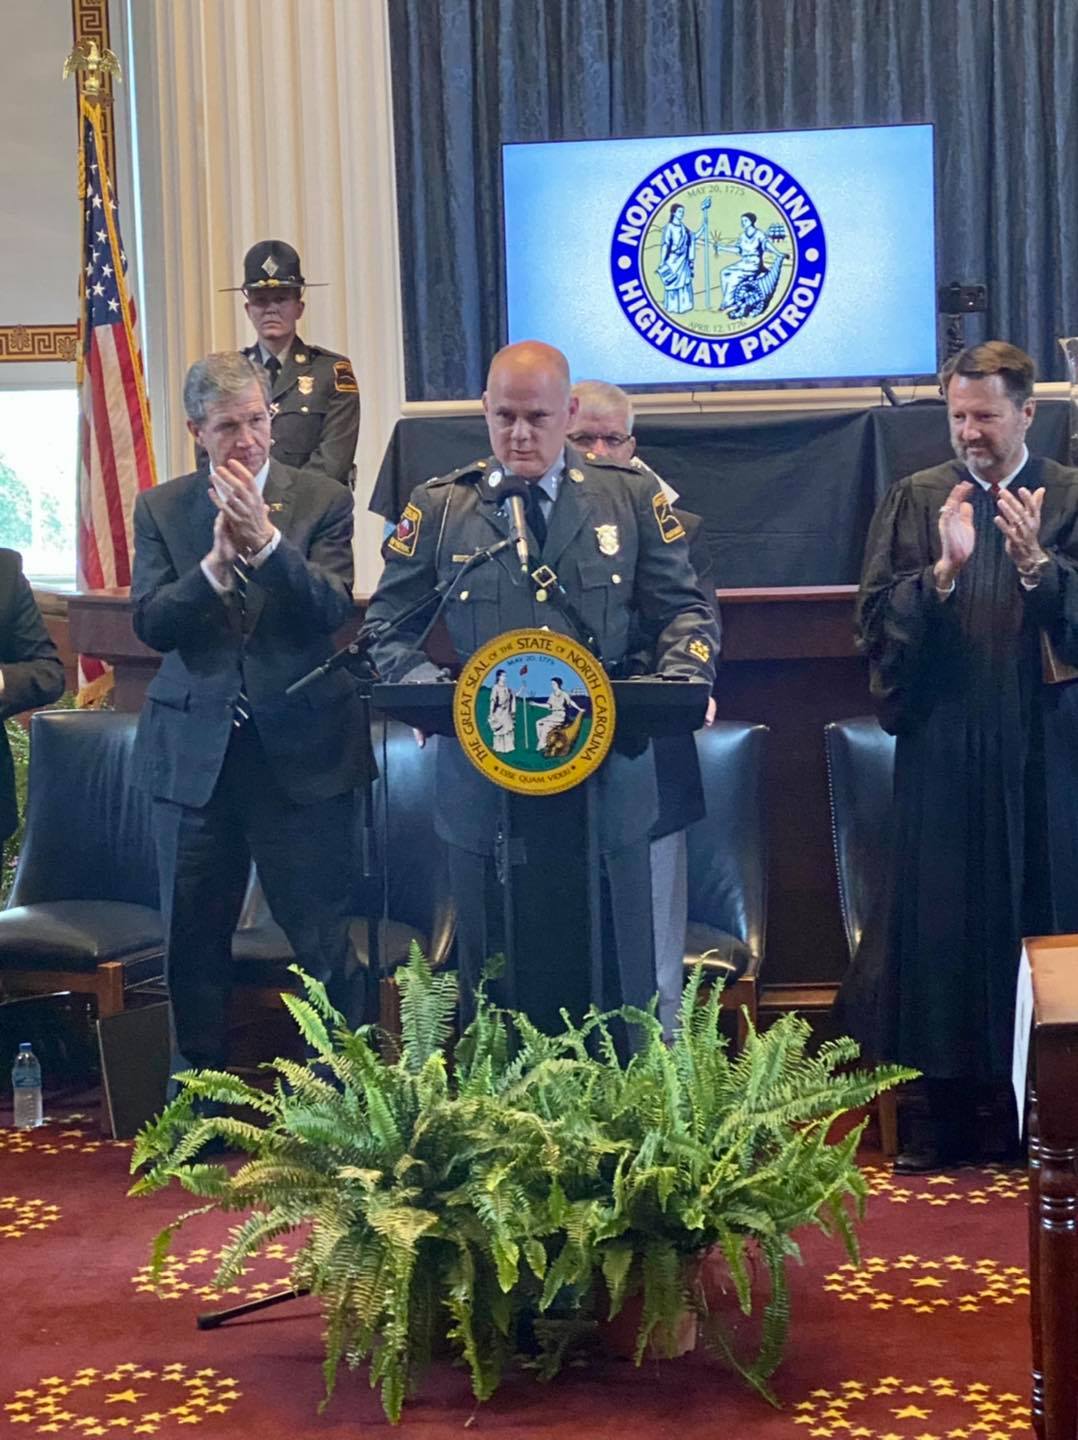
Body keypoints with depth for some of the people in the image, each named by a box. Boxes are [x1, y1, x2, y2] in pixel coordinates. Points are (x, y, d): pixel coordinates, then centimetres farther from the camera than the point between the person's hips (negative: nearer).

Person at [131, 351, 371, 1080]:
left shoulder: (324, 502, -1)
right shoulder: (161, 509, 5)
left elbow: (332, 611, -12)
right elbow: (151, 624, -5)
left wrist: (265, 541, -24)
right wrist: (216, 562, -21)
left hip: (301, 747, -2)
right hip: (194, 752, 2)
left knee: (323, 939, 1)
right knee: (194, 940, 12)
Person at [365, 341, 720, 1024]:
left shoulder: (631, 497, 5)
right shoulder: (438, 508, 4)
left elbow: (684, 608, 9)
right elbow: (390, 627, 8)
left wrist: (684, 678, -11)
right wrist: (425, 688, -11)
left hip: (609, 770, 0)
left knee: (619, 965, 8)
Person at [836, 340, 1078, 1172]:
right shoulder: (915, 502, 6)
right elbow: (878, 624, -2)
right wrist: (945, 568, -16)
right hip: (943, 752, 1)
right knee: (940, 924, 3)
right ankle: (940, 1117, 12)